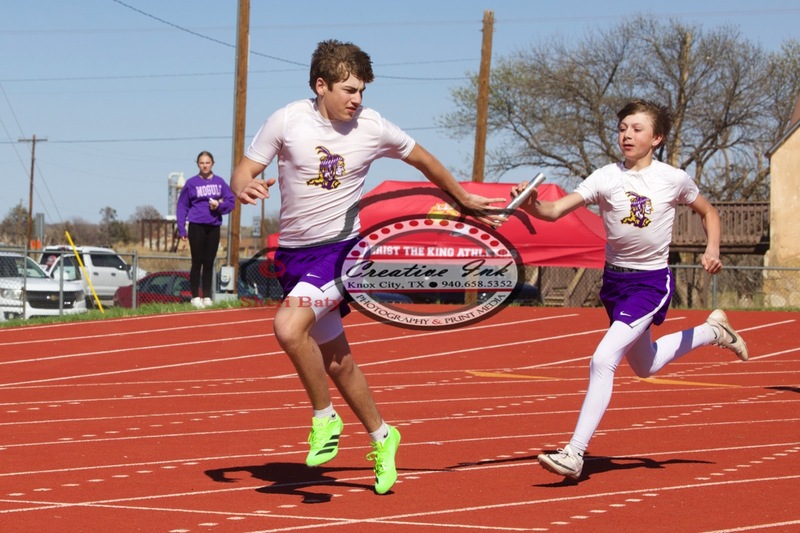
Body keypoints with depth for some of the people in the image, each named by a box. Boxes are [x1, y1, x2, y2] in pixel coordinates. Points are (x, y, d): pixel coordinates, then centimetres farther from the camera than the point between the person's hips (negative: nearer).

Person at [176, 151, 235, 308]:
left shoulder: (220, 182, 7)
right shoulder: (191, 183, 0)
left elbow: (231, 201, 6)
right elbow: (182, 206, 0)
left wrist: (219, 205, -15)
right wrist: (181, 229, -7)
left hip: (214, 227, 2)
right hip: (196, 226, -2)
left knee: (209, 263, 6)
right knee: (197, 263, -2)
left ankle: (207, 296, 11)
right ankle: (195, 297, 3)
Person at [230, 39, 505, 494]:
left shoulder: (373, 127, -7)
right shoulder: (287, 121, -7)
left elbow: (422, 159, 11)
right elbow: (244, 171, -3)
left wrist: (465, 200, 21)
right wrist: (244, 188, -27)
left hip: (341, 248, -3)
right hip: (294, 251, 3)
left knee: (289, 327, -28)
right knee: (336, 358, 11)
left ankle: (325, 418, -8)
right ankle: (381, 436, 31)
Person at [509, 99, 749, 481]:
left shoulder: (674, 179, -8)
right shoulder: (606, 178, -8)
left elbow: (708, 212, 12)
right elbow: (555, 211, -20)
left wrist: (712, 251, -3)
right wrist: (530, 205, -41)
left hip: (652, 281, -4)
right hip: (614, 279, 4)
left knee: (603, 360, -20)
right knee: (644, 366, 24)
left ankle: (575, 452, -16)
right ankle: (712, 330, 50)